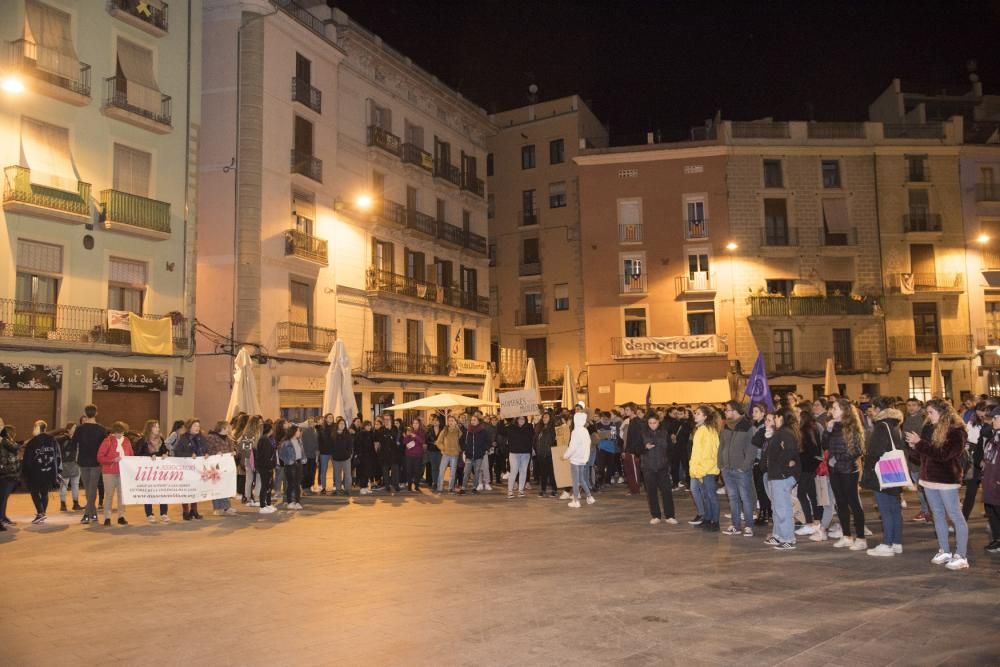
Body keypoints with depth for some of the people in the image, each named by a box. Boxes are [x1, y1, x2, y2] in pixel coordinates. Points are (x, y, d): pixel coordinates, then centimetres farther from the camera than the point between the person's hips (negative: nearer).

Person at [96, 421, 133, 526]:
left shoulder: (126, 441, 9)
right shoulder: (107, 441, -4)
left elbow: (131, 456, 15)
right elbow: (100, 457, -8)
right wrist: (113, 460, -19)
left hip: (123, 471, 4)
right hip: (109, 472, -4)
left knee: (122, 494, 5)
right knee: (109, 495, 1)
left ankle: (121, 516, 12)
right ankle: (107, 518, 6)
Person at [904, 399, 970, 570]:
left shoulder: (956, 431, -12)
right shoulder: (929, 429, 9)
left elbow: (942, 455, -22)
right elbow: (924, 454, 15)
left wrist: (920, 443, -20)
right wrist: (915, 447, -6)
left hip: (946, 479, -8)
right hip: (929, 478, 8)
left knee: (955, 516, -2)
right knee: (938, 515, 13)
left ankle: (961, 556, 3)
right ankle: (944, 552, 22)